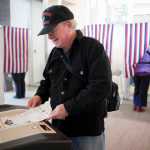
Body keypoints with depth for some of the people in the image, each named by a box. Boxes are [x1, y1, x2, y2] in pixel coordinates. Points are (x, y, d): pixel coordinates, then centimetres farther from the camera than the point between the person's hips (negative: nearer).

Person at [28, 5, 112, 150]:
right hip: (59, 126, 6)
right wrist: (40, 95, 2)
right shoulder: (55, 52, 8)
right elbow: (48, 79, 21)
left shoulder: (93, 47, -14)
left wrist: (69, 107, -25)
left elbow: (101, 87, -23)